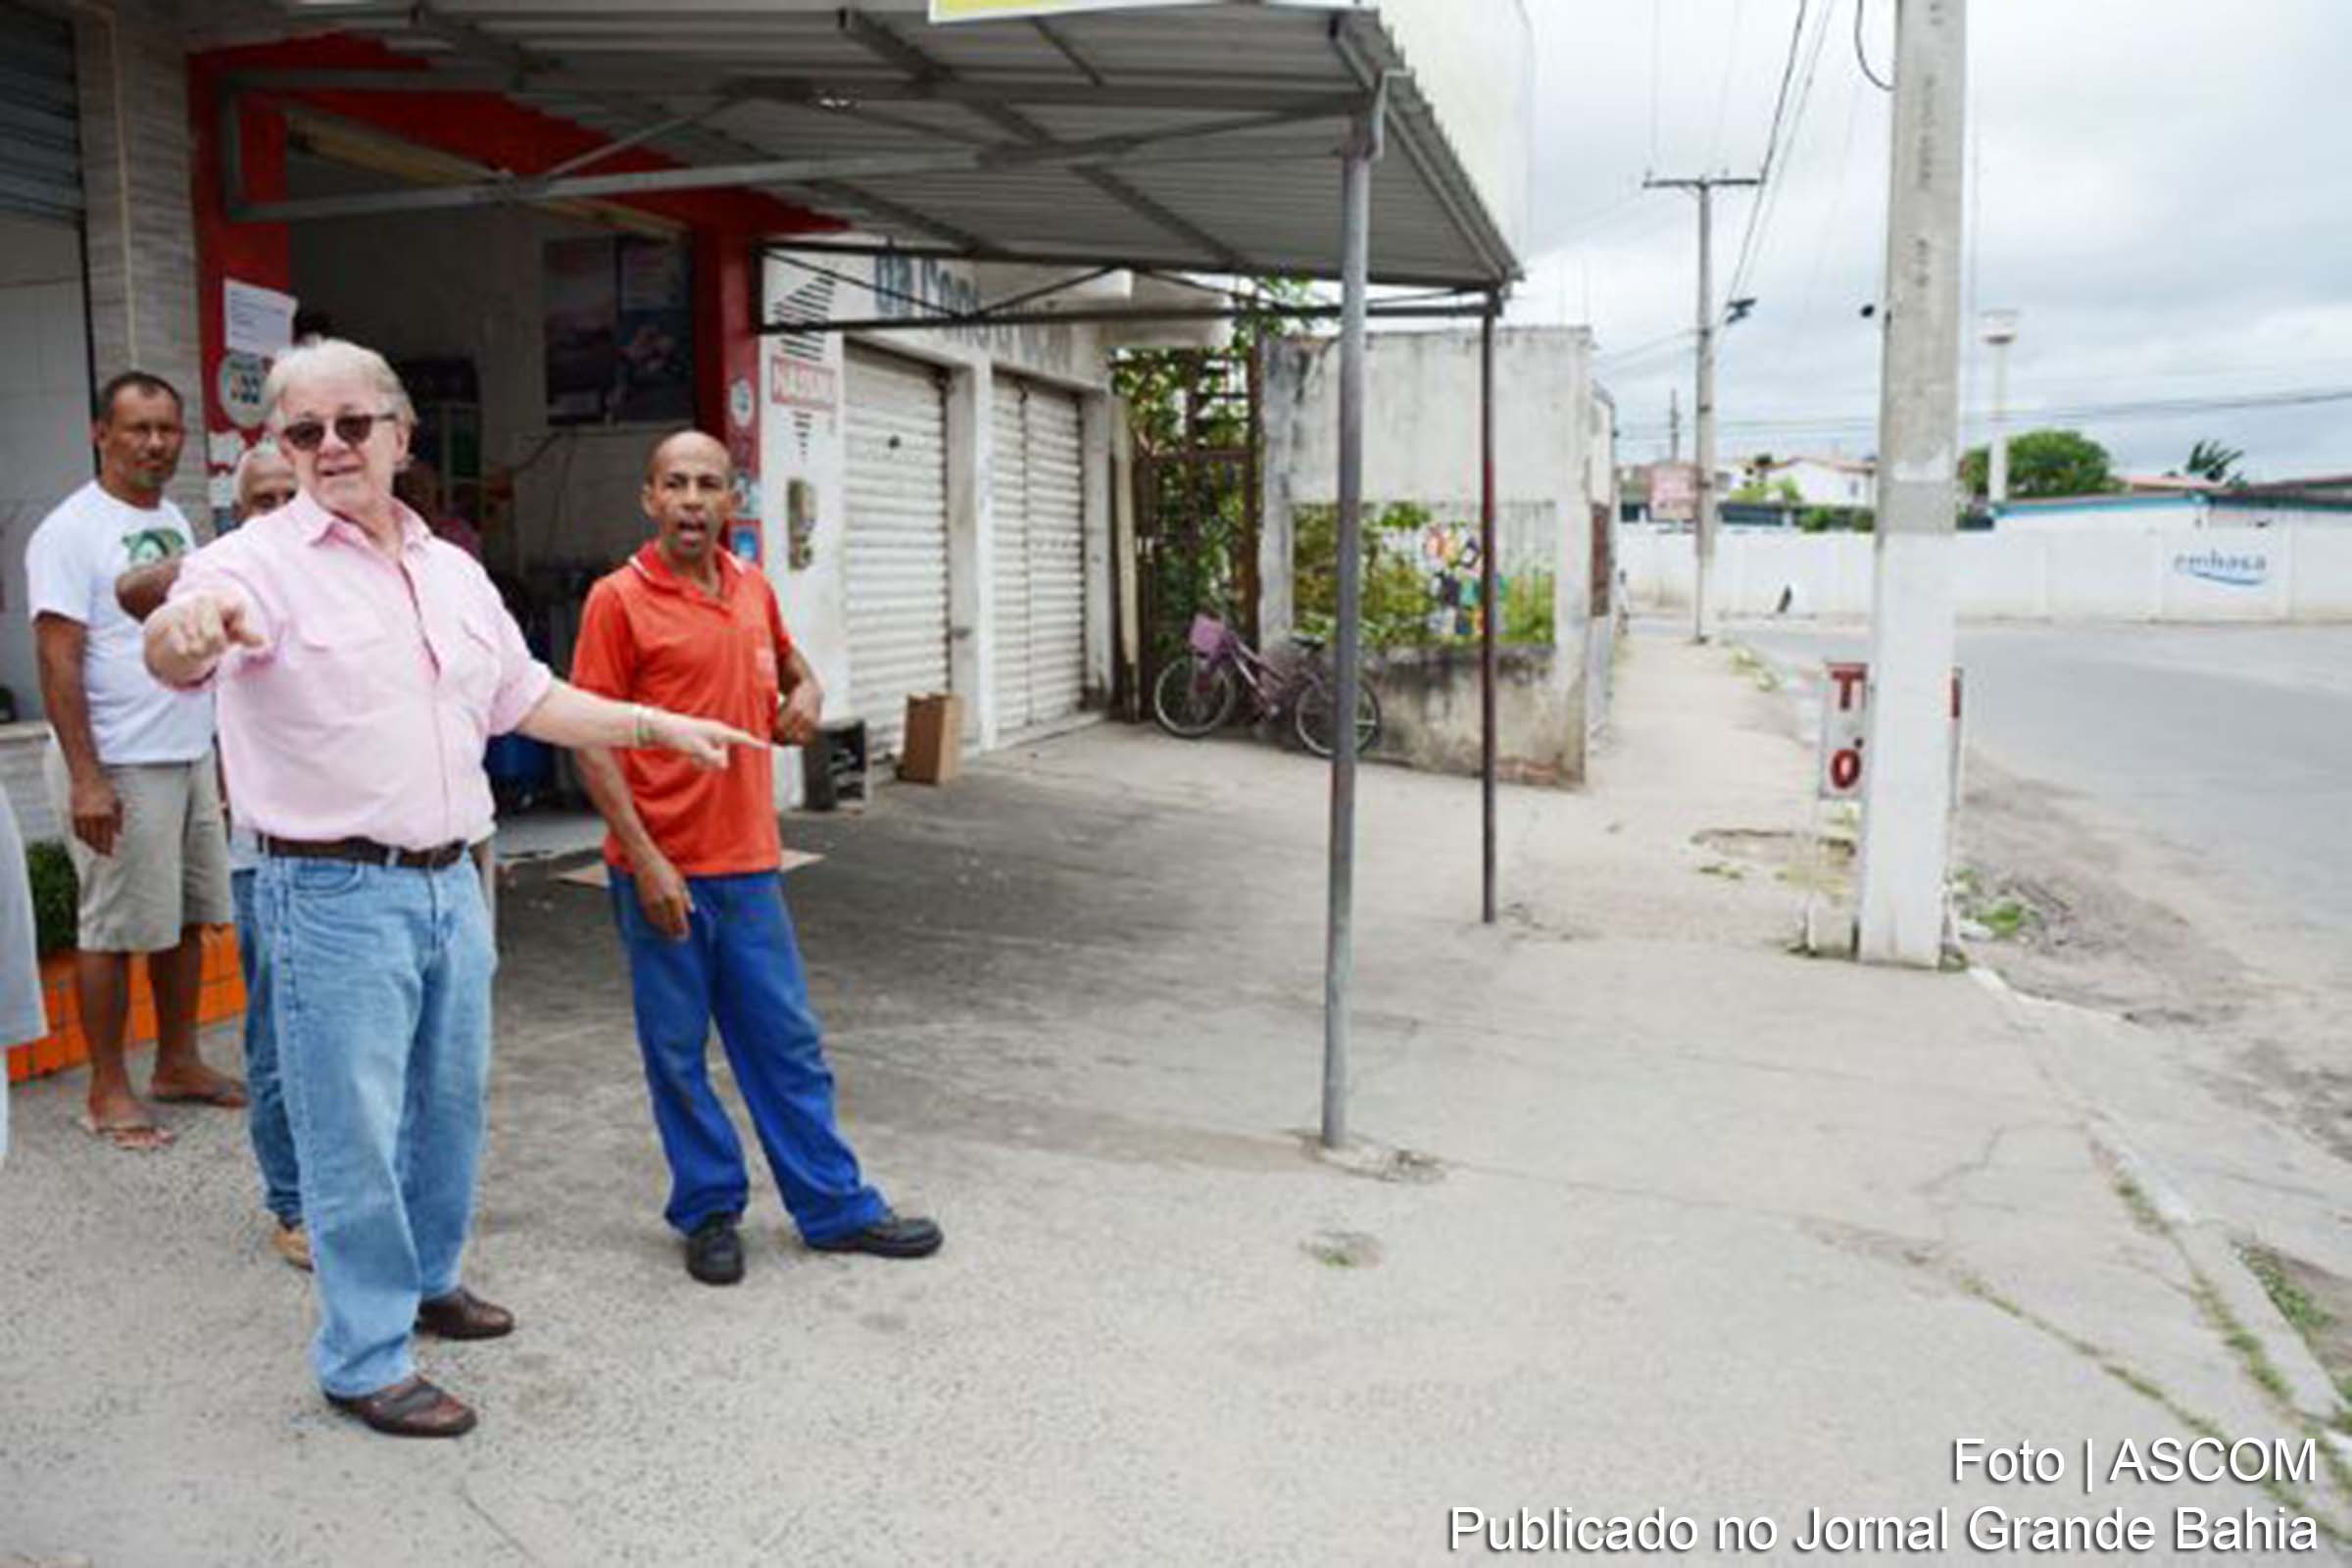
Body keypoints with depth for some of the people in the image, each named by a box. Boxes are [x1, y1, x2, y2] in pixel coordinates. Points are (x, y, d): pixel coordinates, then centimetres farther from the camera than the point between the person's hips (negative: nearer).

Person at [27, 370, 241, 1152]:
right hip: (118, 766, -7)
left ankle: (178, 1064, 26)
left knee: (188, 917, 13)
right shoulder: (70, 531, -10)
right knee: (114, 930, 0)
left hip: (190, 758, 8)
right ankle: (107, 1092, 10)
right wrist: (86, 780, -20)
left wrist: (218, 745, 18)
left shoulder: (175, 521, 14)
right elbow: (59, 662, -15)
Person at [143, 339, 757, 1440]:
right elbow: (170, 656, -30)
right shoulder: (262, 561, -10)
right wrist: (190, 628, -54)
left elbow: (530, 699, 21)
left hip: (449, 884, 7)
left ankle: (427, 1278, 42)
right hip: (335, 895, -6)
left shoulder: (453, 570, 11)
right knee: (356, 1134, 2)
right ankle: (365, 1361, 18)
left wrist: (658, 724, 16)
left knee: (451, 1105, 20)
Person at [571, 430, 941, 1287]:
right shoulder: (619, 599, -7)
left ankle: (836, 1206, 21)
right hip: (663, 868, -5)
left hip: (749, 861, 5)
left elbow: (790, 661, 29)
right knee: (678, 1050, 7)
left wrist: (806, 692, 5)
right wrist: (645, 860, -17)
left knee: (788, 1041, 11)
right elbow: (592, 741, -10)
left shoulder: (754, 590, 9)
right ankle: (709, 1211, 23)